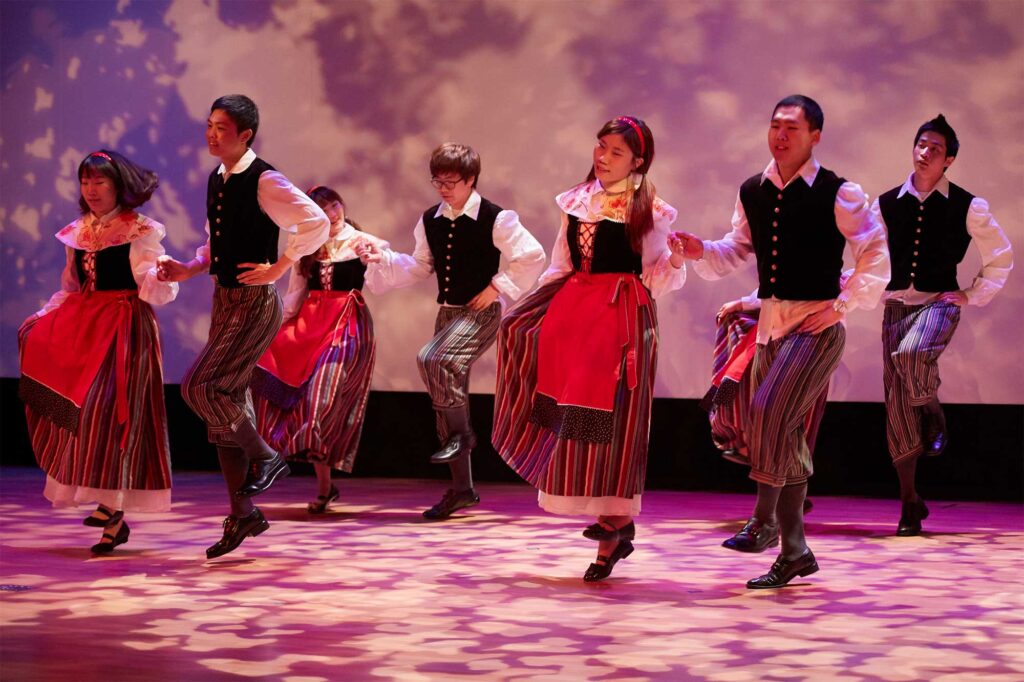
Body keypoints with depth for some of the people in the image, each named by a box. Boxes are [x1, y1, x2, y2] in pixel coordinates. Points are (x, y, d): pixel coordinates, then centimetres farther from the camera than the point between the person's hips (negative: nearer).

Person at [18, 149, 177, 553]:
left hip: (124, 330, -6)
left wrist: (161, 274, -35)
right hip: (84, 325, 6)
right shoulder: (78, 232, 13)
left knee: (111, 410, -10)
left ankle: (114, 507, -3)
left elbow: (154, 289, -13)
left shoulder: (140, 232, -4)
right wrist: (42, 317, 5)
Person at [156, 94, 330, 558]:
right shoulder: (217, 180, 11)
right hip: (225, 299, 9)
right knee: (227, 399, 9)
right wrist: (189, 269, 8)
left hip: (255, 302, -9)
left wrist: (280, 267, -20)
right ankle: (242, 514, 17)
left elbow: (317, 223, -24)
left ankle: (263, 458, 4)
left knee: (200, 387, -17)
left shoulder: (264, 182, -15)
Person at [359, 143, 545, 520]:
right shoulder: (430, 220, 7)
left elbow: (532, 256, -10)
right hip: (448, 312, 7)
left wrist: (497, 287, -12)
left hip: (480, 312, -7)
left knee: (433, 359, -32)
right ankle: (462, 489, 18)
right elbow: (420, 266, 17)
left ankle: (461, 433, -10)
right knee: (448, 386, 9)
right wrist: (382, 258, 3)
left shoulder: (495, 219, -11)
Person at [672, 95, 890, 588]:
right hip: (770, 322, 6)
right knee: (784, 433, 10)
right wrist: (703, 251, -3)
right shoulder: (752, 192, 8)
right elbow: (737, 251, 16)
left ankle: (765, 518, -9)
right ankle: (794, 551, 19)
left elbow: (876, 256, -8)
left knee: (770, 413, -23)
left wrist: (840, 306, -12)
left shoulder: (838, 194, -9)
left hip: (816, 325, -6)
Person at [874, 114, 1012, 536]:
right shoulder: (886, 205, 6)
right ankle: (909, 502, 12)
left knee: (911, 354, -37)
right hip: (896, 306, 3)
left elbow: (1001, 256, 10)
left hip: (939, 303, -3)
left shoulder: (967, 207, 0)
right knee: (897, 407, 1)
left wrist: (973, 296, 5)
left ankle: (933, 414, -3)